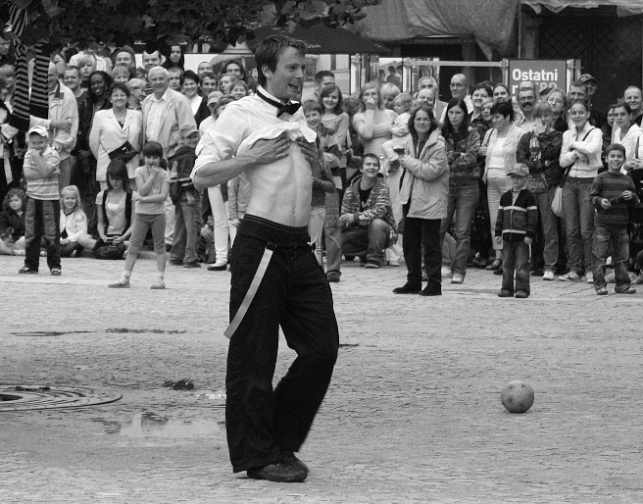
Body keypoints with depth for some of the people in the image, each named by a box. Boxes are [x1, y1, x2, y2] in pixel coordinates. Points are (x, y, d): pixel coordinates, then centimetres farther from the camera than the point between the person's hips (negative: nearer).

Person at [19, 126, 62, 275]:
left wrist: (36, 156, -21)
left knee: (52, 233, -3)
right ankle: (31, 264, 15)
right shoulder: (29, 155, 6)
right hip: (33, 198, 5)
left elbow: (45, 172, -22)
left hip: (50, 198, -4)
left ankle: (55, 265, 2)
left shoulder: (52, 154, -7)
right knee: (31, 233, 8)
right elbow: (27, 174, -7)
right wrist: (43, 173, -16)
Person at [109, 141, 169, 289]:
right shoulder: (140, 171, 0)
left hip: (158, 213, -1)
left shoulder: (163, 174, -2)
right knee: (133, 245, -1)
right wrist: (152, 175, -14)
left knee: (159, 246, 4)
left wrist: (143, 199, -19)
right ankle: (125, 278, 0)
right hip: (142, 213, 1)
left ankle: (160, 278, 6)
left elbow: (163, 196, -13)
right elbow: (142, 190, -13)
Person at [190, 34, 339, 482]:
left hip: (300, 246, 7)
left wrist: (316, 161, 10)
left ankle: (282, 443, 18)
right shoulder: (242, 114, -4)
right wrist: (254, 157, -15)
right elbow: (201, 177, -9)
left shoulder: (302, 118, 18)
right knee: (253, 355, -1)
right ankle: (257, 455, 7)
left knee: (322, 345, 4)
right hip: (260, 243, -7)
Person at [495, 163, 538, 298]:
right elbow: (500, 215, 16)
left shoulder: (528, 196, -3)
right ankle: (507, 288, 13)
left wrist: (529, 235, -12)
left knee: (522, 264, -4)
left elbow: (533, 216, -6)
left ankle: (522, 288, 0)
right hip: (507, 236, 5)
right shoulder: (505, 197, 12)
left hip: (522, 237, -5)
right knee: (507, 264, 8)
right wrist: (498, 233, 10)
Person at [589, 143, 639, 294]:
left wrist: (632, 196, -5)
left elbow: (635, 201, 17)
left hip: (621, 223, 4)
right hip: (603, 223, -4)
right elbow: (592, 196, -2)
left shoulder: (627, 180, 10)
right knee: (600, 256, -2)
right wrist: (600, 201, -22)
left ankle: (623, 284, 14)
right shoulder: (601, 178, -2)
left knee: (622, 256, 7)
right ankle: (600, 285, 3)